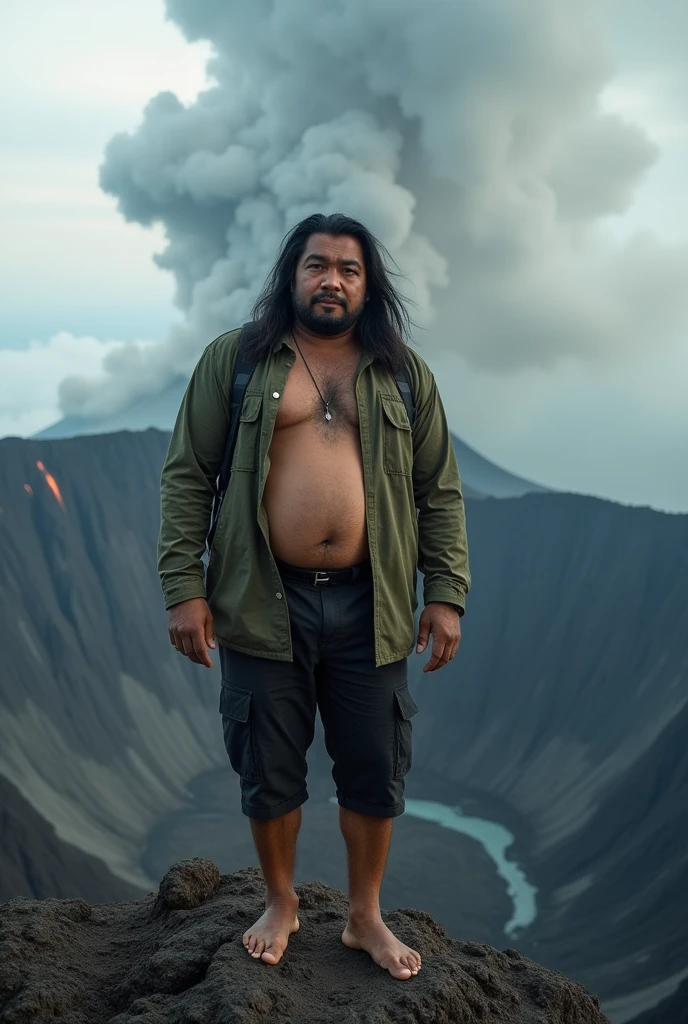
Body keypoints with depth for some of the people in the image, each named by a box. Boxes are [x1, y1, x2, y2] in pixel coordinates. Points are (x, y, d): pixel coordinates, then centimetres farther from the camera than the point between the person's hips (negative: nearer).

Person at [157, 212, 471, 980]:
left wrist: (446, 595, -1)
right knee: (267, 772, 12)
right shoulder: (233, 360, 1)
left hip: (369, 608, 2)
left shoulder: (403, 373, 7)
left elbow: (440, 491, 7)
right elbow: (186, 476, -2)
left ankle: (365, 916, 33)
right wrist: (183, 587, -9)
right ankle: (280, 904, 36)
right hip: (264, 603, -1)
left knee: (374, 774, 11)